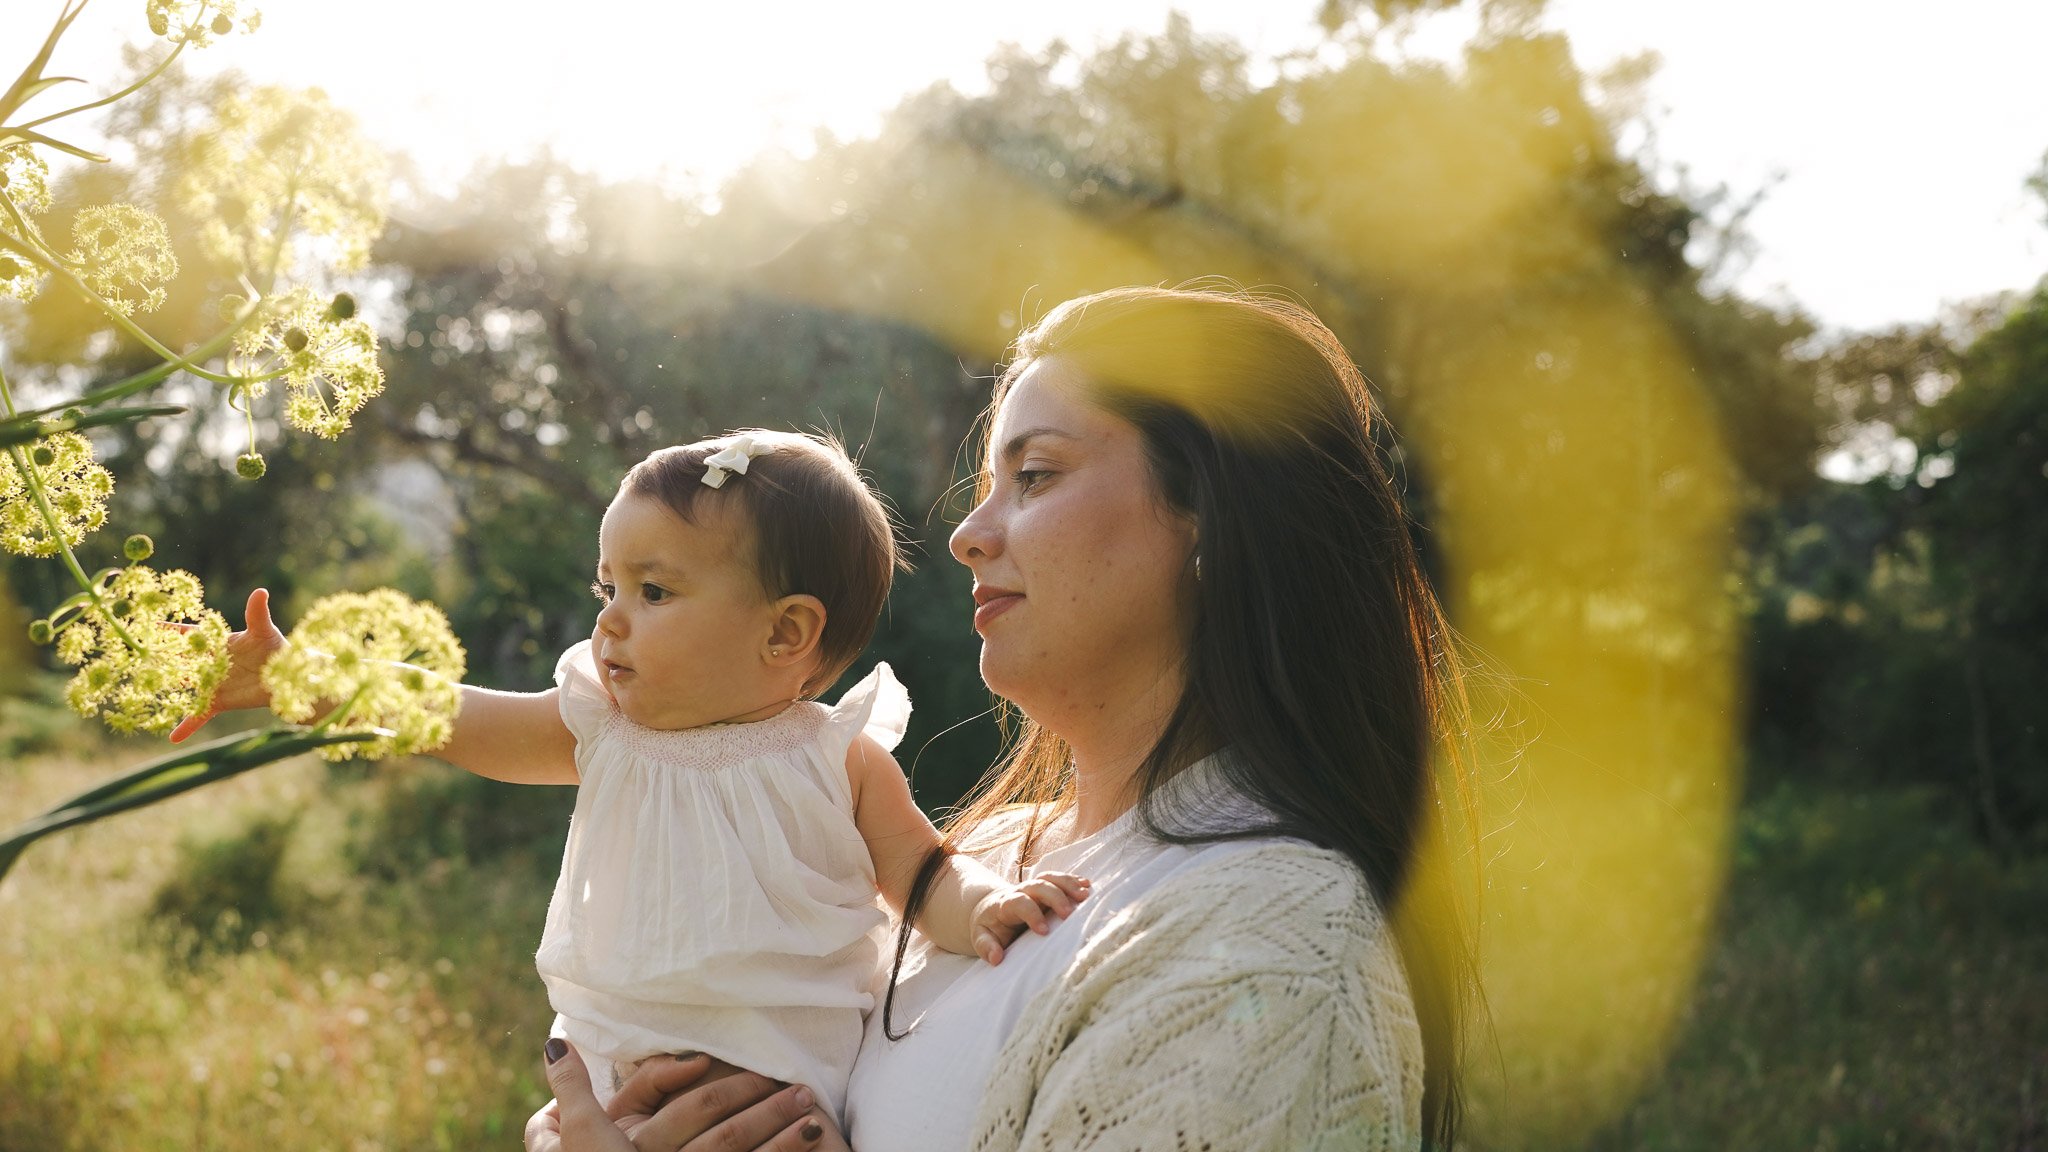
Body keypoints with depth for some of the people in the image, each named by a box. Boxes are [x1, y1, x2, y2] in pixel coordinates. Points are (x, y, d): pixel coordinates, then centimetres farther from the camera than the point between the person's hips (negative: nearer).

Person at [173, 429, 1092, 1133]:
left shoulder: (838, 758, -4)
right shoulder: (606, 730, 4)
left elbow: (924, 878, 0)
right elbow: (442, 719, 3)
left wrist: (988, 905, -21)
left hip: (779, 1081, -2)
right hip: (608, 1070, 3)